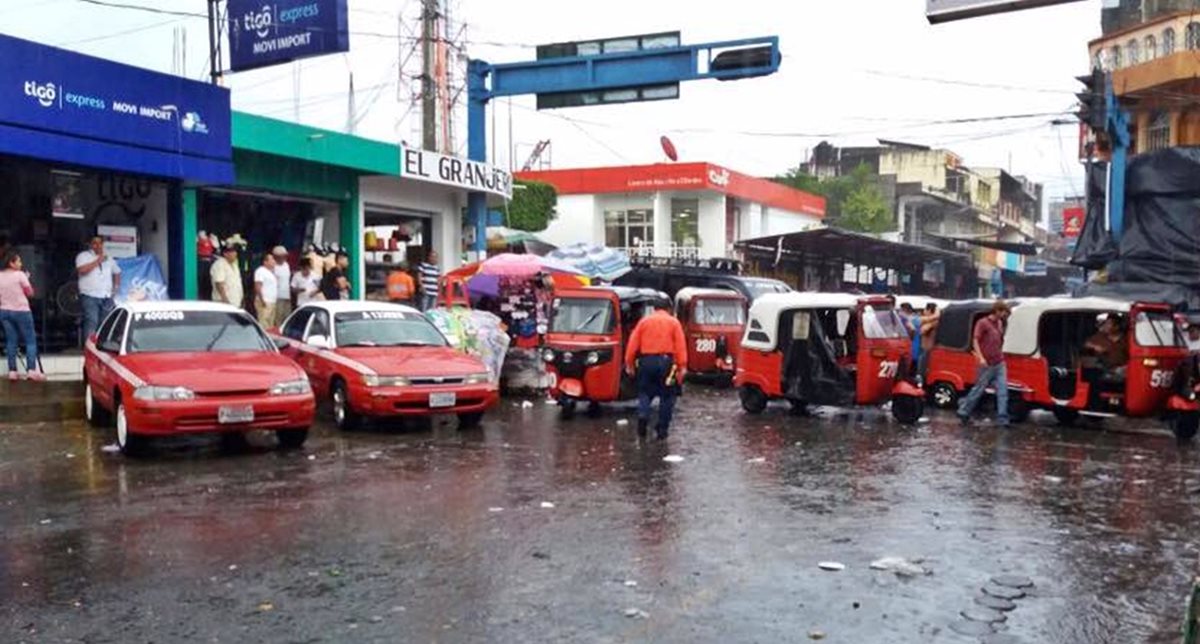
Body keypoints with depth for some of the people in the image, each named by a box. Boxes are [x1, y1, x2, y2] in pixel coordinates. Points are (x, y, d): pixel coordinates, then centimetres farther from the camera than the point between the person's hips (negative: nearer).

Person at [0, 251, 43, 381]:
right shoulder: (20, 275, -10)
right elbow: (30, 293, -4)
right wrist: (27, 279, 6)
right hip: (21, 311, -5)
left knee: (11, 341, 9)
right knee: (30, 340, 1)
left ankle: (12, 371, 6)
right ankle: (31, 370, -8)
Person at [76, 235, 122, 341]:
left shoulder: (108, 258, 19)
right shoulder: (83, 256, 3)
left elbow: (117, 272, 31)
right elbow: (82, 270, -15)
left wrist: (116, 286, 17)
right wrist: (97, 261, -11)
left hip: (106, 297, 5)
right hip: (90, 296, -5)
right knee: (91, 323, -15)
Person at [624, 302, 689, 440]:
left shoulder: (644, 321, 11)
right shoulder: (674, 322, 6)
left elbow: (633, 343, 5)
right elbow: (680, 345, -5)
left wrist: (629, 364, 7)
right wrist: (682, 367, -8)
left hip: (646, 361, 2)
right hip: (665, 361, -2)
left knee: (644, 393, 15)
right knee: (667, 396, 8)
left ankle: (643, 415, -11)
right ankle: (662, 430, 8)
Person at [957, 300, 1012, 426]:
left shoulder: (999, 323, 14)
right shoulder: (983, 323, -7)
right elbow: (975, 341, -13)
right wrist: (981, 357, -21)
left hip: (1000, 364, 6)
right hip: (988, 365, -6)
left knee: (1003, 391, -1)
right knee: (978, 390, 3)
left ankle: (1002, 418, -1)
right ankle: (963, 412, 18)